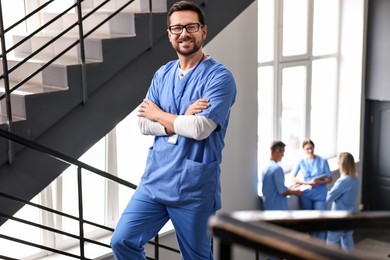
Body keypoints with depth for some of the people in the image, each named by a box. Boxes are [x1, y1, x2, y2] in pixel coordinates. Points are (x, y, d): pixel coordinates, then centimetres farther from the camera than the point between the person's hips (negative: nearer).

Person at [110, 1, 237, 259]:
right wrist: (183, 120, -15)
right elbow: (144, 124, 2)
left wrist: (159, 114, -6)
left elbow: (200, 129, -22)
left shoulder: (219, 76, -11)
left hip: (195, 189, -5)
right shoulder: (162, 74, 9)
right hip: (155, 181, 5)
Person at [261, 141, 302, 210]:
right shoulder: (277, 168, -18)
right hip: (278, 209, -9)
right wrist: (295, 191, -2)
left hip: (268, 208, 9)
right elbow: (282, 191, -19)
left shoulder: (265, 168, 9)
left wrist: (289, 189, 19)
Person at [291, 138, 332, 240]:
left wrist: (319, 182, -23)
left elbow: (329, 179, -3)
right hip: (306, 195, 2)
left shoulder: (323, 161, -6)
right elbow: (293, 178, -5)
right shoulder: (301, 162, -3)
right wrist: (308, 182, -18)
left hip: (320, 195, -2)